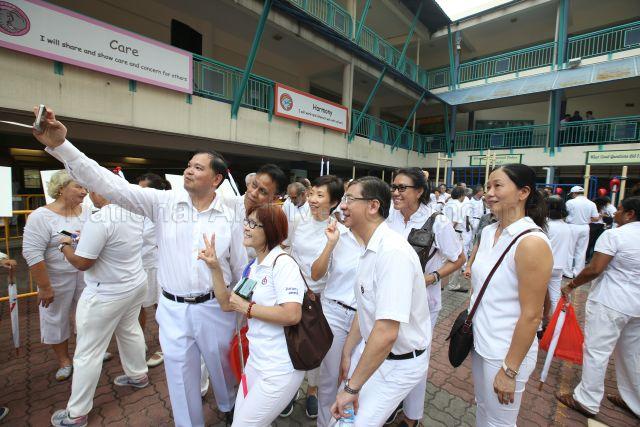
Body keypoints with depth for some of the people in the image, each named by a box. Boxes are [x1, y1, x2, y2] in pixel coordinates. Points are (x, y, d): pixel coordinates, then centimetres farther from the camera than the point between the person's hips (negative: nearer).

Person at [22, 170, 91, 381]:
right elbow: (32, 253, -19)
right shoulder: (41, 216, -17)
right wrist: (45, 287, -18)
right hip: (57, 279, -4)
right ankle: (64, 361, 32)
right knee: (57, 319, 13)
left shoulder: (86, 211, -1)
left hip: (85, 275, 5)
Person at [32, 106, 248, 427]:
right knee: (181, 377, 17)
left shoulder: (229, 216, -8)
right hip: (173, 309, 1)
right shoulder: (164, 203, -6)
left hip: (215, 307, 0)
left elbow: (241, 267, -2)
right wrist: (60, 146, -22)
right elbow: (110, 185, -12)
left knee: (222, 365, 22)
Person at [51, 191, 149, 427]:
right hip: (137, 284, 8)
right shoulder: (135, 211, -3)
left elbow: (82, 263, -18)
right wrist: (86, 239, 14)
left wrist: (65, 246, -1)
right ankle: (138, 375, 46)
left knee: (88, 353, 9)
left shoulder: (99, 220, -28)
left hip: (106, 295, -7)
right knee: (130, 331, 26)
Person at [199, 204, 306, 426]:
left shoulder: (282, 263, -21)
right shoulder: (253, 267, 6)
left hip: (280, 368, -8)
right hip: (256, 361, 8)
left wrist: (247, 308, -17)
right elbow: (227, 304, 7)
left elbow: (292, 315, -28)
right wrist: (215, 268, -4)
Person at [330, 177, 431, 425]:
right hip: (374, 351, 8)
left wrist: (352, 387, -22)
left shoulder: (393, 251, -30)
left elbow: (386, 332, -32)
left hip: (400, 363, -7)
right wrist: (347, 353, 13)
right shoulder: (370, 249, 1)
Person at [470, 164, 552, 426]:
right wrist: (469, 316, 14)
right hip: (480, 341, 6)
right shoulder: (488, 232, 0)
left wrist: (510, 370, -16)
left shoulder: (532, 242, -22)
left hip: (507, 352, -6)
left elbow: (531, 315, -20)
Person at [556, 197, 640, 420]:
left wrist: (571, 285, -7)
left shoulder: (613, 234, -15)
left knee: (597, 351, 2)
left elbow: (594, 269, -19)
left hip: (610, 303, -7)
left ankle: (587, 401, 12)